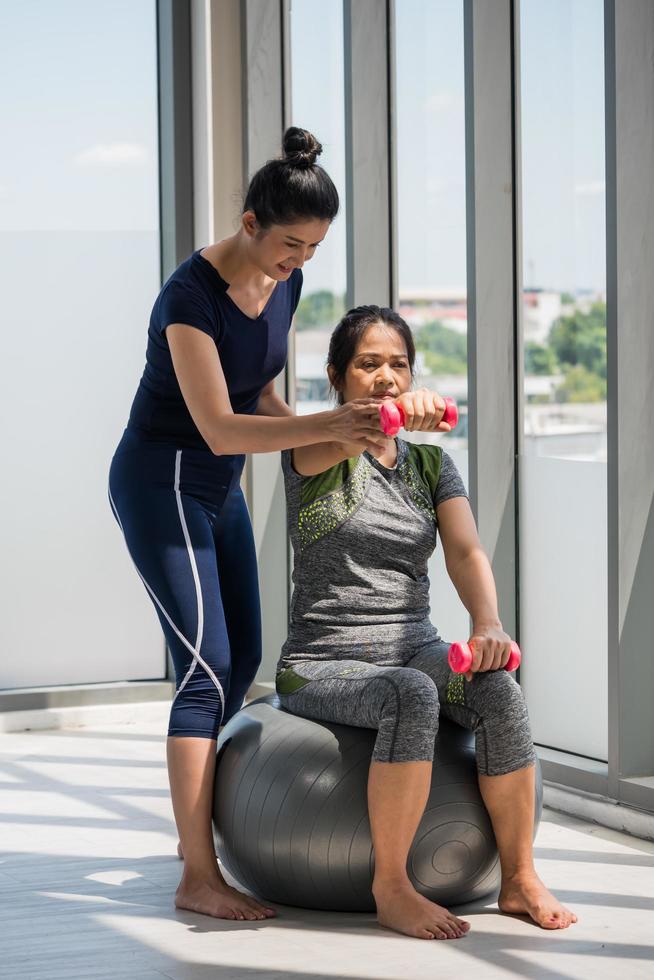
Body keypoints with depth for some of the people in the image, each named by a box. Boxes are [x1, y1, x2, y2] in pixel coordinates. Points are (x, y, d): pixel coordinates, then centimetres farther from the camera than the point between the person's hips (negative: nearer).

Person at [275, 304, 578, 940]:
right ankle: (391, 888, -29)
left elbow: (466, 552, -4)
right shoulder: (309, 450, -2)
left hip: (416, 650, 4)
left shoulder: (432, 465, 12)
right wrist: (396, 413, -52)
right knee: (413, 696, -37)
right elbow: (340, 440, -28)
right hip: (323, 668, -4)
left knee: (499, 693, -29)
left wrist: (487, 623, -27)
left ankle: (519, 879, -20)